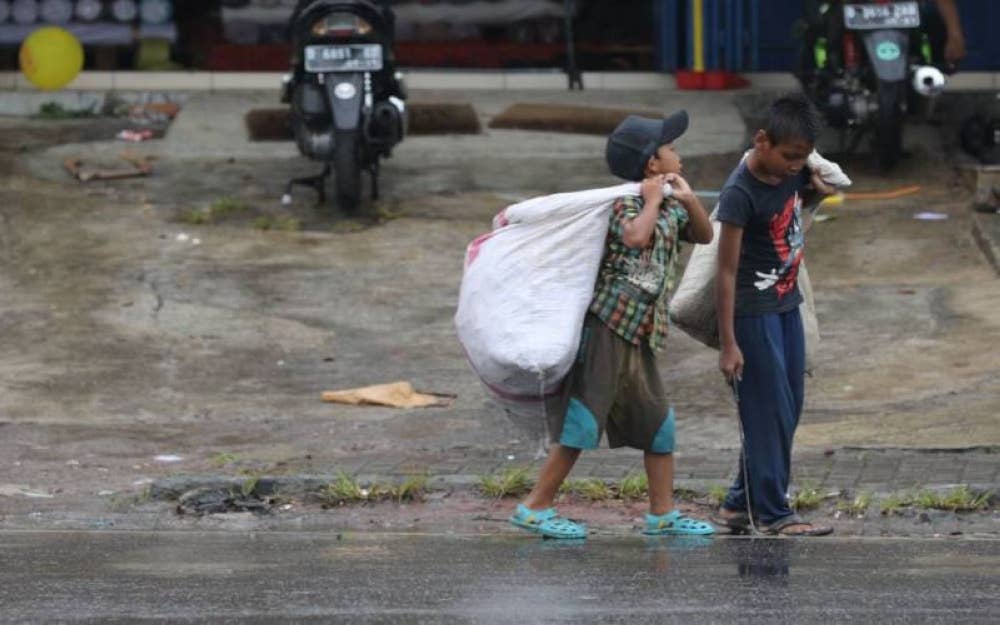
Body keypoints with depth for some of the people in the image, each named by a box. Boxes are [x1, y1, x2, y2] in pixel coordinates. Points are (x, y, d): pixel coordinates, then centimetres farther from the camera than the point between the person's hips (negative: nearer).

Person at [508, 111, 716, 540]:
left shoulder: (668, 209, 16)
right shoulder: (626, 202, -11)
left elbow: (704, 235, 20)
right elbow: (635, 236, -29)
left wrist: (688, 199, 4)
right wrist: (652, 200, -16)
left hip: (639, 336, 9)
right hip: (607, 326, -9)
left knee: (658, 423, 11)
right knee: (581, 423, -8)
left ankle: (662, 513, 17)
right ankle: (535, 508, -3)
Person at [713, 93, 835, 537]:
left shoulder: (791, 172, -1)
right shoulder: (740, 193, -22)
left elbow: (825, 187, 27)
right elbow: (726, 271, -20)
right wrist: (727, 344, -19)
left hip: (787, 306, 9)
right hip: (754, 313, -9)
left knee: (788, 411, 12)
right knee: (768, 415, -4)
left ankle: (740, 504, 21)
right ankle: (773, 514, 2)